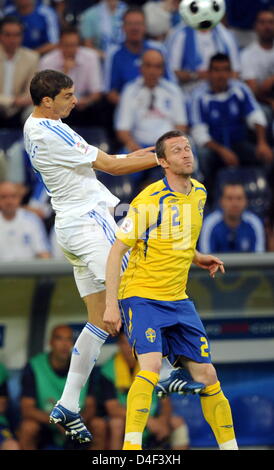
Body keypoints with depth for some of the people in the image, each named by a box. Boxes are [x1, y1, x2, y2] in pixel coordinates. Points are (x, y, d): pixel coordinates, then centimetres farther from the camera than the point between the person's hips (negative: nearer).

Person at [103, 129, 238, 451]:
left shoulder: (199, 193, 7)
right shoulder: (149, 201, -15)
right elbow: (116, 252, -13)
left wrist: (197, 258, 9)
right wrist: (111, 304, -18)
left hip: (178, 300, 7)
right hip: (142, 296, -7)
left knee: (206, 375, 5)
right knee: (150, 368, -25)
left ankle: (230, 446, 17)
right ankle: (130, 448, -25)